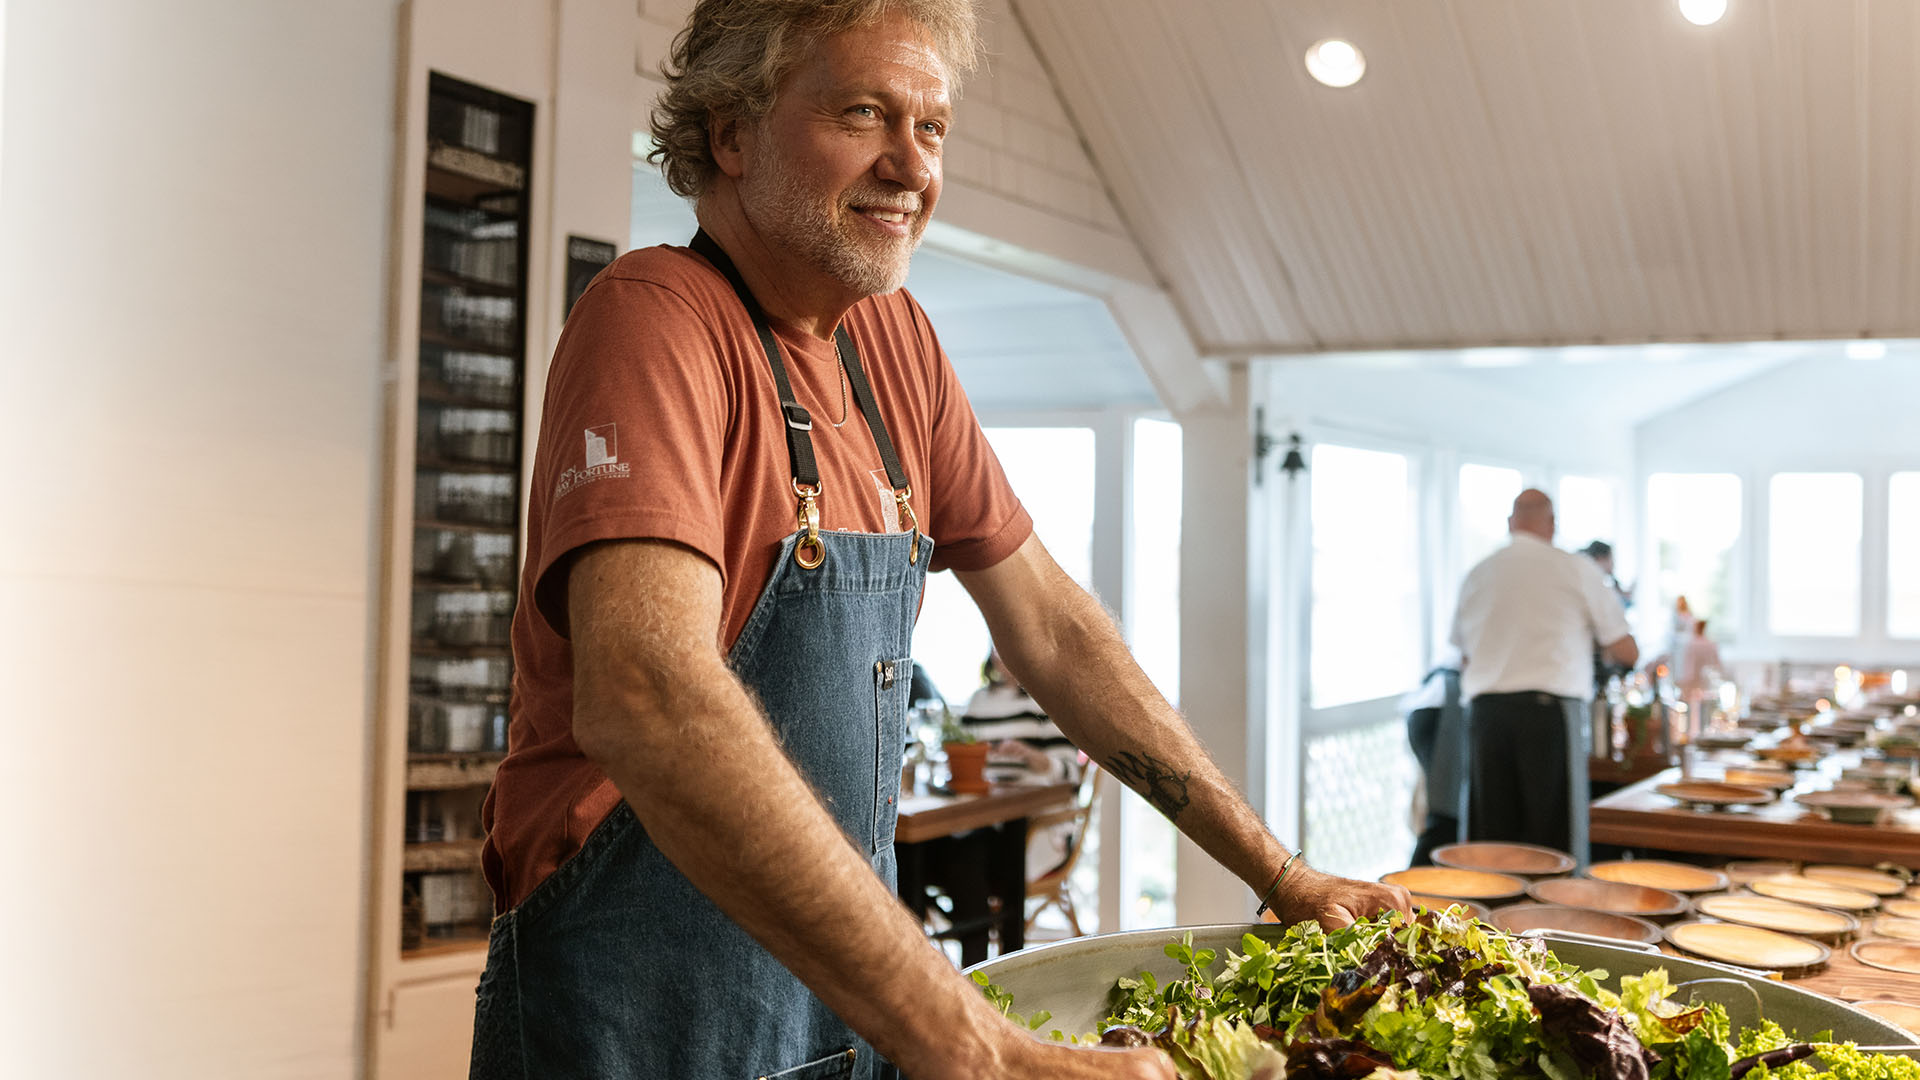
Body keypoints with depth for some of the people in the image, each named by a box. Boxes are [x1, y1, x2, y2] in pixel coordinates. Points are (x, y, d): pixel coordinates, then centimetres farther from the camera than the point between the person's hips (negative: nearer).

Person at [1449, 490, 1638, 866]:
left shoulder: (1476, 574, 11)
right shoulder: (1576, 569, 1)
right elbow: (1627, 652, 6)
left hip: (1485, 710, 4)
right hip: (1552, 708, -4)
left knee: (1493, 839, 6)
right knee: (1555, 846, -1)